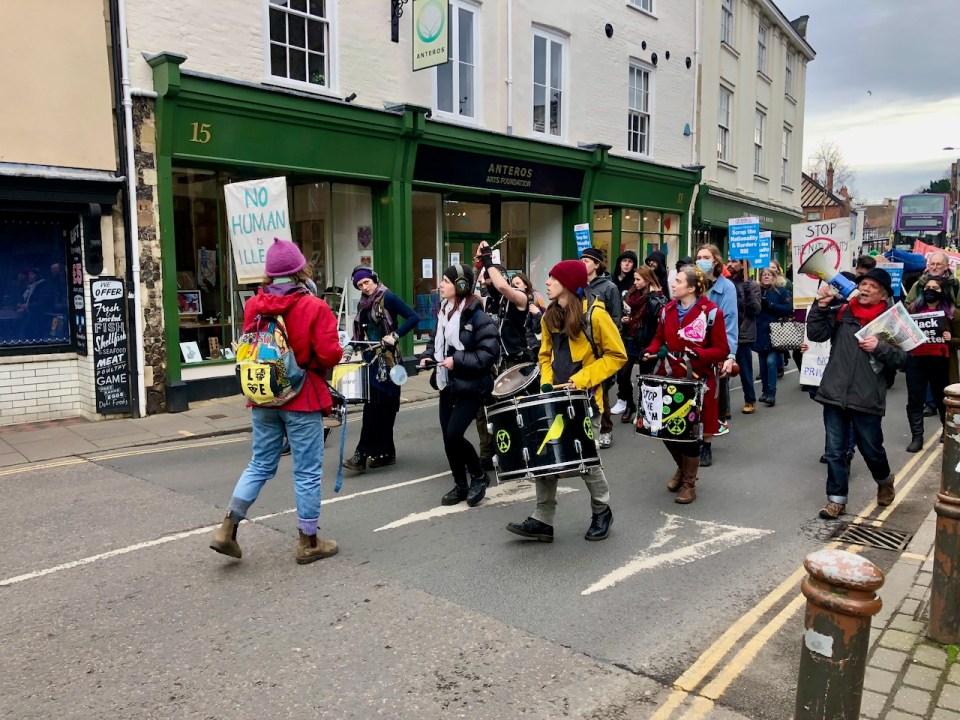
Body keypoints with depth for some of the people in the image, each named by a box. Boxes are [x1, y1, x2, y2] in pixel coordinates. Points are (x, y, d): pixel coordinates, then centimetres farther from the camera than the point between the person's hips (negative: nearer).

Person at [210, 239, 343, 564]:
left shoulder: (252, 306, 1)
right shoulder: (314, 307, -14)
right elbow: (330, 355, -16)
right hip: (302, 399, -5)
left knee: (260, 465, 19)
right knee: (307, 472, 6)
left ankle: (227, 529, 14)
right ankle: (308, 543, 17)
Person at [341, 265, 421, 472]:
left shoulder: (388, 297, -7)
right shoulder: (363, 304, 14)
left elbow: (414, 318, -13)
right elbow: (361, 332, 17)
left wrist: (395, 335, -20)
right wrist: (351, 346, 1)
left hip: (387, 361, -7)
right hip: (372, 361, 7)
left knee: (375, 407, -8)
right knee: (382, 409, 9)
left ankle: (362, 455, -7)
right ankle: (385, 453, 16)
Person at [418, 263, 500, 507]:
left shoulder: (478, 317, -18)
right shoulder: (443, 311, 7)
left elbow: (489, 354, -22)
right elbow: (435, 340, 22)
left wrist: (458, 361, -24)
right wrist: (427, 355, 3)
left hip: (470, 387, -8)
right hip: (447, 384, 8)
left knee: (454, 435, -12)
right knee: (447, 437, 8)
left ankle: (479, 476, 14)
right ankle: (460, 486, 25)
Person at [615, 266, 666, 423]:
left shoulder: (657, 298, -10)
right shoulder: (633, 294, 10)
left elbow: (657, 315, -28)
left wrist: (652, 294, -22)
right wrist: (623, 319, 4)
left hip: (646, 343, -6)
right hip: (629, 341, 6)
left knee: (645, 377, 6)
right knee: (622, 374, 0)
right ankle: (629, 405, 16)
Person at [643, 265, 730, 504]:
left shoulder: (711, 313, -12)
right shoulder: (668, 309, 4)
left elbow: (722, 350, -10)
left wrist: (699, 354, -27)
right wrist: (651, 351, -7)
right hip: (668, 378, 5)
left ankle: (689, 484, 23)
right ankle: (682, 469, 38)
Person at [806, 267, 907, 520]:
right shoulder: (842, 312, 4)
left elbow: (902, 359, -2)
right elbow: (816, 334, -4)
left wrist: (880, 347, -18)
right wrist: (821, 306, -12)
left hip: (867, 398, -1)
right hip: (834, 394, 2)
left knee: (871, 449, 14)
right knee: (835, 450, 6)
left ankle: (884, 482, 44)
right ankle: (837, 498, 18)